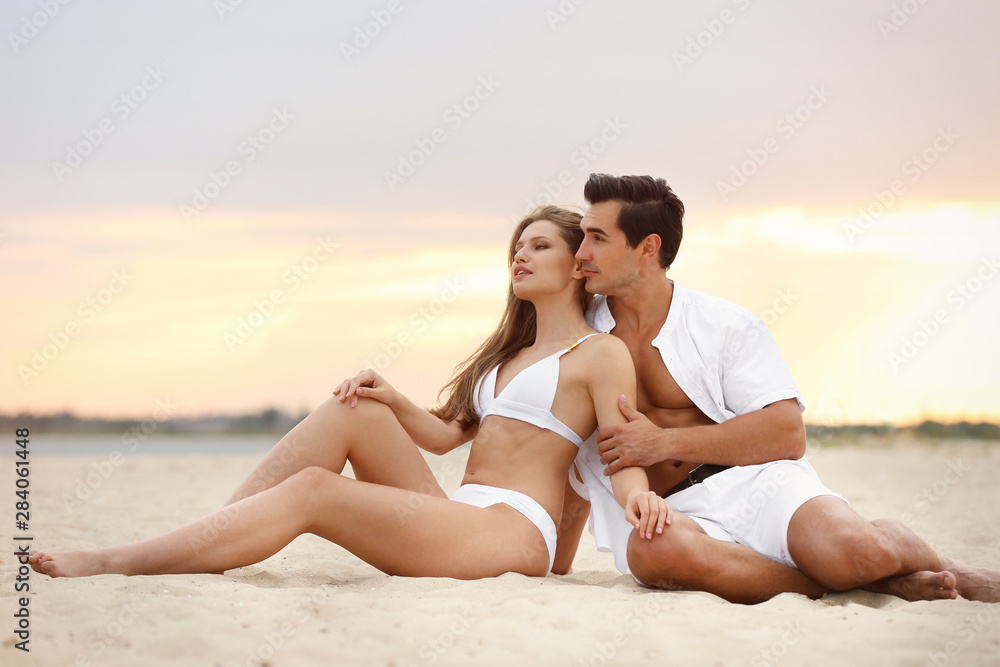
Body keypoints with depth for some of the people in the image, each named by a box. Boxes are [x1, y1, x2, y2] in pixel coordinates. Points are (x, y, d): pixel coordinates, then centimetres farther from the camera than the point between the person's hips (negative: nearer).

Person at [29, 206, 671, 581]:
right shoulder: (509, 353, 29)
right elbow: (448, 433, 20)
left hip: (514, 531, -8)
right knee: (351, 411, -12)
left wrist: (639, 494, -30)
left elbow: (624, 453, -6)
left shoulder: (602, 353, 4)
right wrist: (395, 401, 1)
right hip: (454, 514, 8)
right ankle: (198, 547, -17)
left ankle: (118, 564, -24)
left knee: (313, 491, -22)